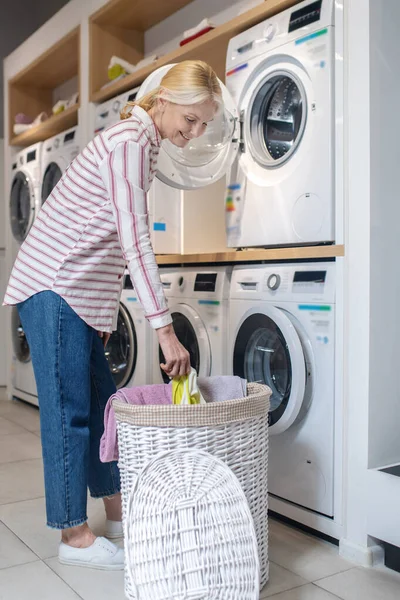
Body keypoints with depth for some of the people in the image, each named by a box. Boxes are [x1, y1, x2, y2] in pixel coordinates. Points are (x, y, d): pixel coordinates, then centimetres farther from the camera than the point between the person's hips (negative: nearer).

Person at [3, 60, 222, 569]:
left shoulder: (142, 144, 15)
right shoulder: (129, 140, -15)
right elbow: (135, 240, -24)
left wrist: (105, 308, 16)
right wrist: (164, 329, -26)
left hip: (80, 293, 9)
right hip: (53, 288, -9)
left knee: (100, 401, 12)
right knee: (69, 409, -3)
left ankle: (116, 511, 25)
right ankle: (74, 535, 9)